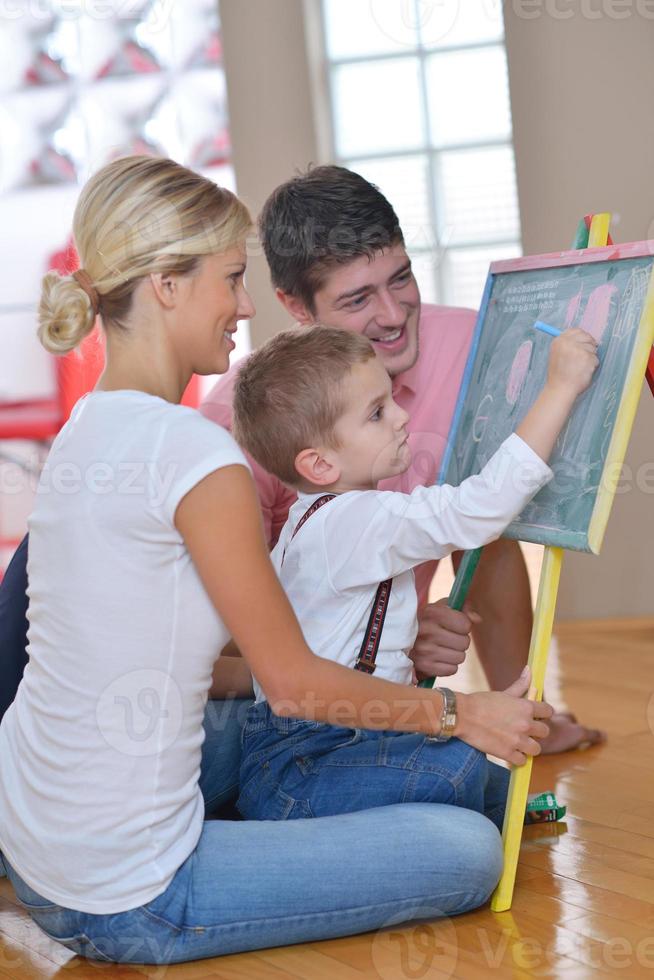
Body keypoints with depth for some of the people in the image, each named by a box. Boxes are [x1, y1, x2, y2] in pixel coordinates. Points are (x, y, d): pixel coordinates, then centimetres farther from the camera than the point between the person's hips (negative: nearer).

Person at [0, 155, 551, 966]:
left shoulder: (84, 432, 7)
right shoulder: (193, 451, -21)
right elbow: (293, 681, -13)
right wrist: (463, 712, 1)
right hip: (126, 905, -9)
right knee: (469, 850, -4)